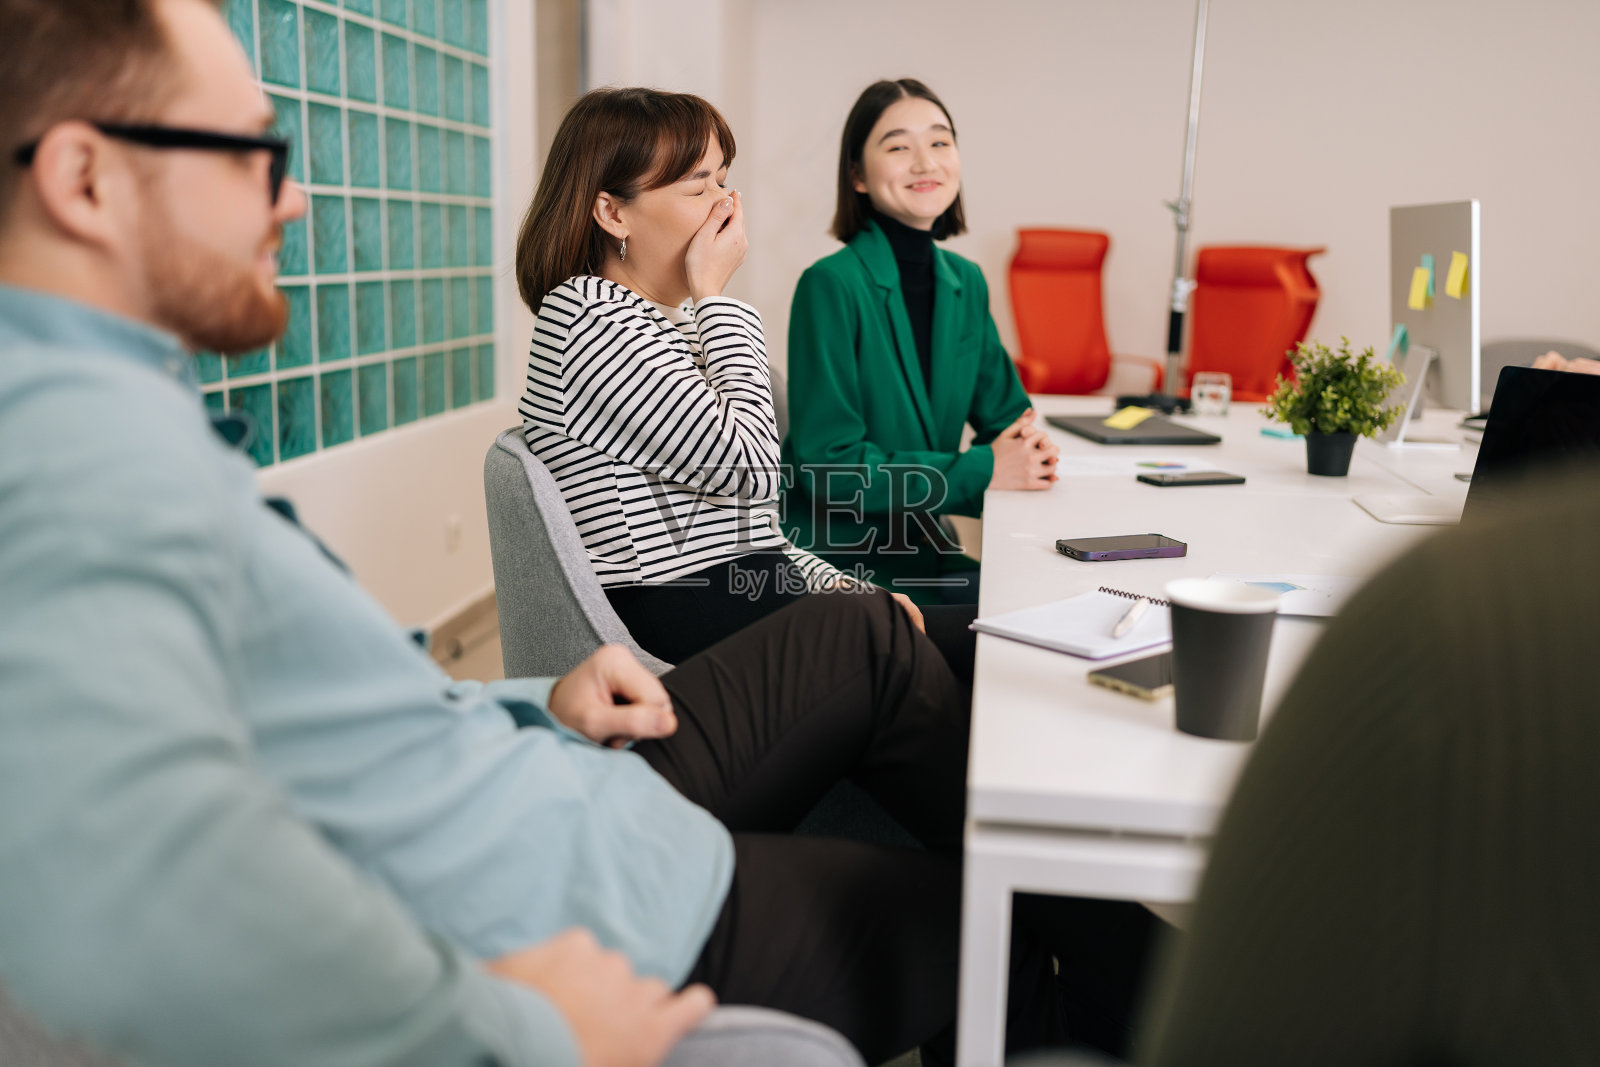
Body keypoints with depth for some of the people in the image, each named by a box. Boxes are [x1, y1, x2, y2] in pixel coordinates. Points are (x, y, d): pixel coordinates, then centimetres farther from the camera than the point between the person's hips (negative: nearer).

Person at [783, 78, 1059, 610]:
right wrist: (981, 470, -15)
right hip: (833, 560, -7)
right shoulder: (831, 285, -14)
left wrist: (1028, 444, -7)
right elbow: (828, 466, -17)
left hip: (919, 548, 7)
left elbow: (1004, 411, 18)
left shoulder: (965, 282, 8)